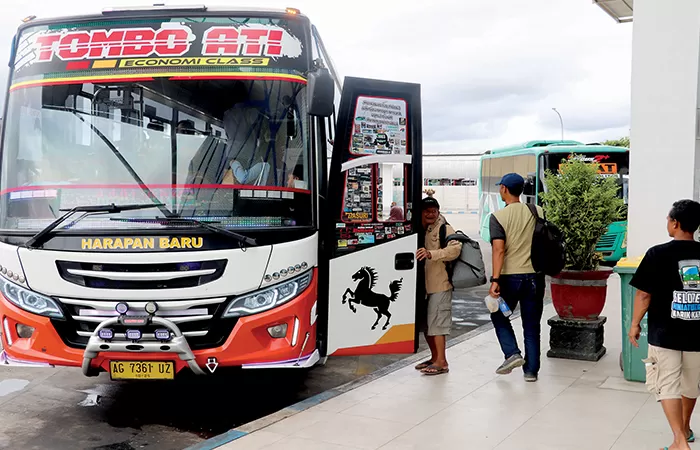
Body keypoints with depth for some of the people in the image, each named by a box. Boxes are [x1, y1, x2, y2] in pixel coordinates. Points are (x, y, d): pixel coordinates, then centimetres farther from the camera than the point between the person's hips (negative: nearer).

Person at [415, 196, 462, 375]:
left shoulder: (445, 229, -9)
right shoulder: (422, 230, 16)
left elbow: (455, 249, -23)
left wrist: (431, 254, -33)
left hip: (440, 284, -9)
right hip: (425, 284, 9)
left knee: (436, 321, -8)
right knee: (425, 322, 14)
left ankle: (441, 362, -2)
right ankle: (434, 358, 26)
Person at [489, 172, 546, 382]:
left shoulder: (498, 216, -9)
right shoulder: (539, 212, 3)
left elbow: (499, 250, -16)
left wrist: (495, 280, -17)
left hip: (510, 276, -3)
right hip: (535, 276, 4)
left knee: (499, 316, 18)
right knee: (532, 325, 11)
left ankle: (512, 353, 3)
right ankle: (531, 370, 14)